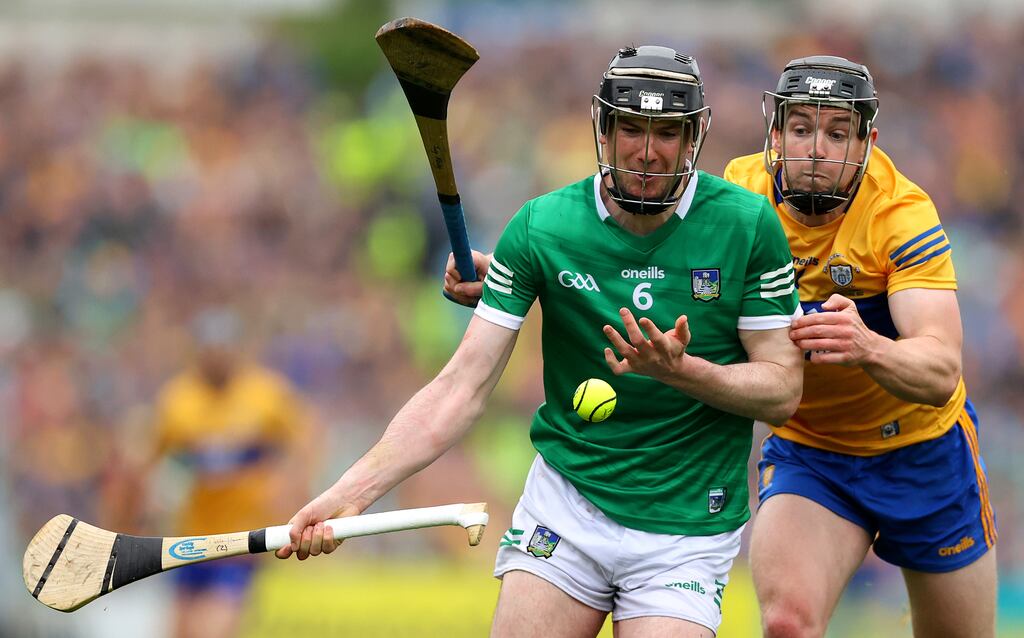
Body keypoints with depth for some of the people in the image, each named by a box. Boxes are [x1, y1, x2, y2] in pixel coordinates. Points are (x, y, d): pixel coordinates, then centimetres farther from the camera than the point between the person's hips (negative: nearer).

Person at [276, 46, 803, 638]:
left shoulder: (749, 226, -8)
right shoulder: (540, 227, -6)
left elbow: (783, 390, -5)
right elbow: (464, 387, -8)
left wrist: (678, 369, -24)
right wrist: (350, 493, -18)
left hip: (686, 528, -1)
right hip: (565, 498, 1)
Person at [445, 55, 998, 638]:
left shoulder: (904, 215, -25)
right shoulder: (741, 191, -15)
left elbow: (941, 374, -35)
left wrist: (867, 347, -57)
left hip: (922, 452, -1)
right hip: (805, 452, 1)